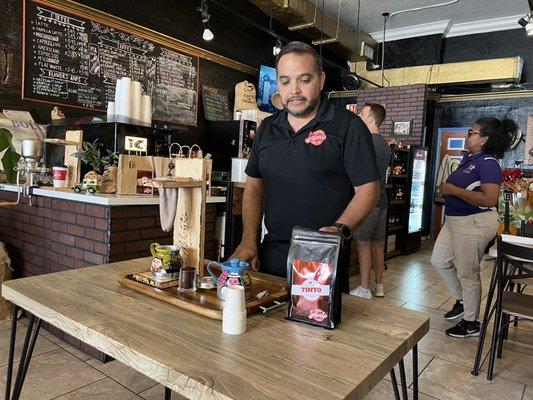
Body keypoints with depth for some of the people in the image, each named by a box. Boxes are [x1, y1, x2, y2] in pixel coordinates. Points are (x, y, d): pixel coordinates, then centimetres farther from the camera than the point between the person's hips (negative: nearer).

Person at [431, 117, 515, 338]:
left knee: (467, 274, 3)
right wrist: (446, 186, 5)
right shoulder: (468, 157, 8)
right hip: (454, 220, 10)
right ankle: (462, 300, 37)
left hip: (474, 223, -10)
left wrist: (453, 190, -25)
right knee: (439, 261, 17)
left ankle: (471, 324, 22)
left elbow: (489, 199, -30)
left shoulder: (488, 163, -18)